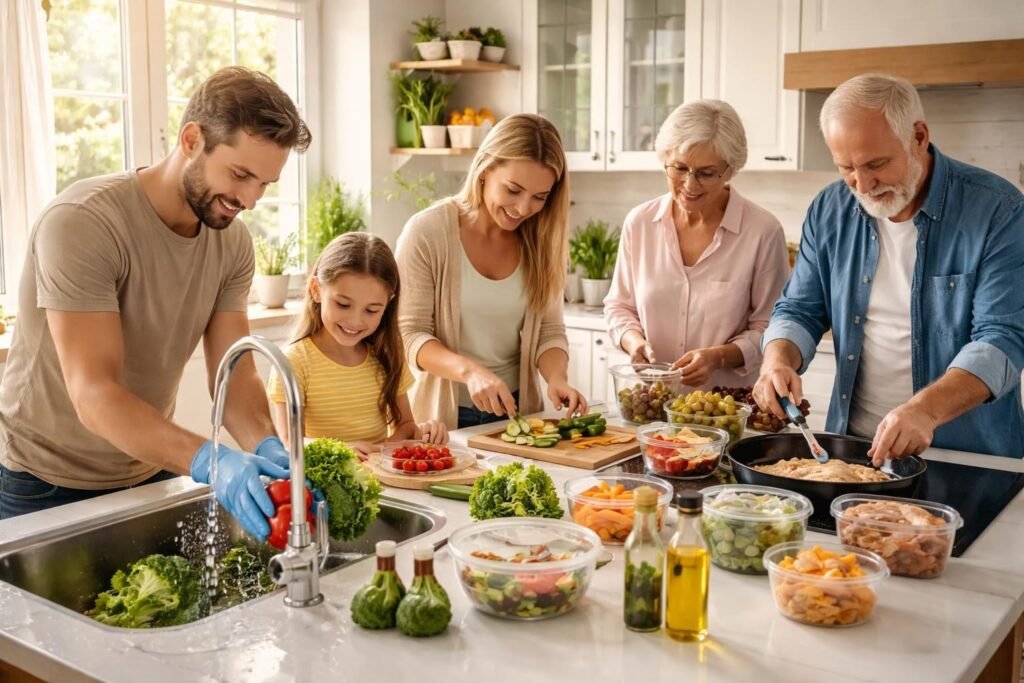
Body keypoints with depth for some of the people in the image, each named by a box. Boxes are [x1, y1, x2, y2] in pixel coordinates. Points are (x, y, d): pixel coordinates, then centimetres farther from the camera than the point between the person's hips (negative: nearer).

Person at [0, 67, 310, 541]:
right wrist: (210, 462, -45)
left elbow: (236, 376, -11)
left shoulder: (232, 242, -7)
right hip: (46, 487, -5)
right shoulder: (82, 223, -26)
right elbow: (94, 395, -32)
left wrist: (269, 449, -31)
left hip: (149, 475, 6)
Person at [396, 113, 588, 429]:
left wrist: (557, 377, -14)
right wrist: (469, 370, -26)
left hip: (517, 411, 3)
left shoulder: (540, 239, 4)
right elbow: (410, 334, -9)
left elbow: (549, 330, 7)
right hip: (445, 415, -3)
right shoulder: (426, 232, -8)